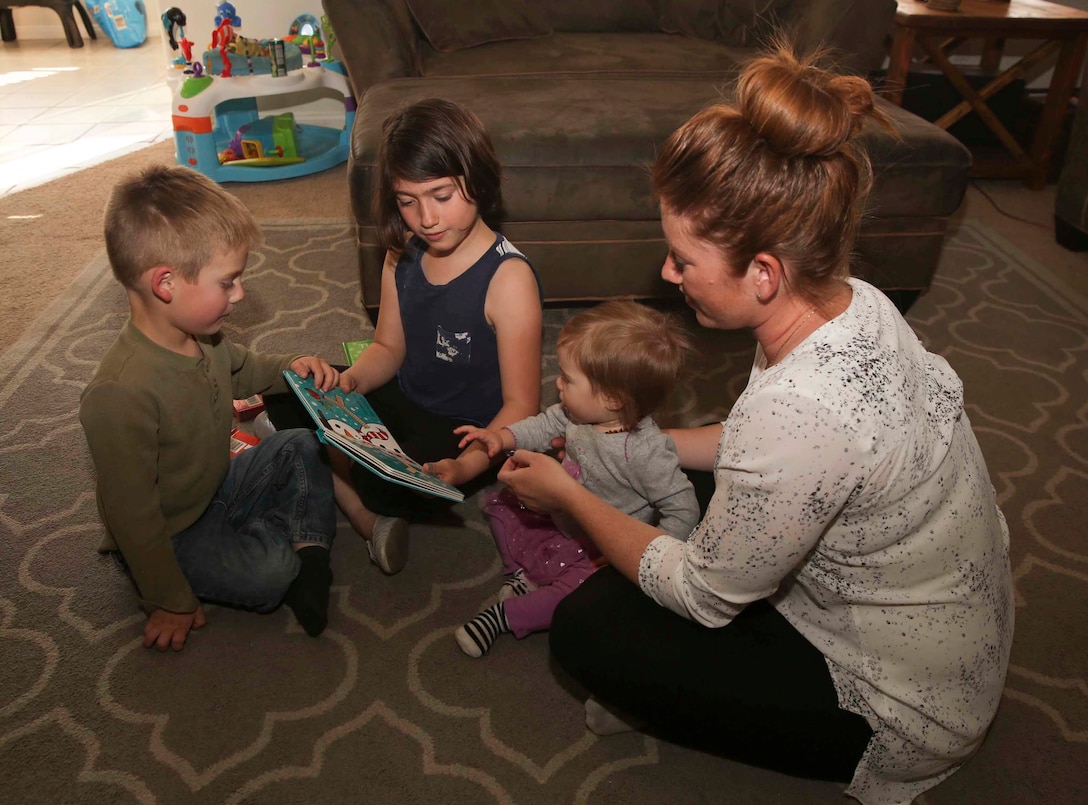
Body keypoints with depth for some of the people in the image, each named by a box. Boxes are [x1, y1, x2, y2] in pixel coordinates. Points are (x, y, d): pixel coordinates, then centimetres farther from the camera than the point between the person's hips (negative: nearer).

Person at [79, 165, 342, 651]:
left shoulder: (201, 338, -9)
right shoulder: (120, 395, -36)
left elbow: (240, 370, 17)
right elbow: (133, 516, -28)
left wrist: (291, 368, -4)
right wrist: (171, 602, -18)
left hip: (215, 487, 9)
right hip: (170, 534, -8)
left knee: (303, 446, 5)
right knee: (266, 573, -28)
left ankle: (309, 552, -5)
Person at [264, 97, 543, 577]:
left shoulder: (508, 278, -24)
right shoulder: (403, 255, -2)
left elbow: (521, 405, -23)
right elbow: (389, 349, 8)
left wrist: (465, 467, -37)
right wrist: (348, 380, -14)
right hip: (404, 402, 8)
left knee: (388, 484, -34)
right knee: (285, 396, -3)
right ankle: (368, 520, -8)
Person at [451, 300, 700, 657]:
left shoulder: (646, 453, -33)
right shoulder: (579, 413, -13)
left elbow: (683, 512, -25)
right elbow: (546, 426, 9)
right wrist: (501, 437, -5)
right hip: (558, 520, 8)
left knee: (577, 591, -32)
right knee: (501, 503, 11)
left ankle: (504, 615, -13)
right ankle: (520, 573, 7)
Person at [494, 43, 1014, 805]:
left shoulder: (798, 412, -40)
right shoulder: (854, 302, -13)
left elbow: (702, 596, -22)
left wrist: (569, 495, -12)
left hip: (900, 716, -8)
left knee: (587, 629, -6)